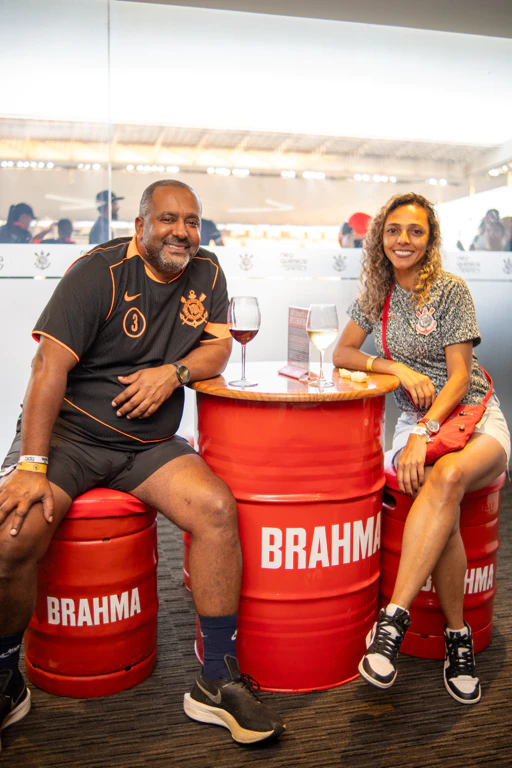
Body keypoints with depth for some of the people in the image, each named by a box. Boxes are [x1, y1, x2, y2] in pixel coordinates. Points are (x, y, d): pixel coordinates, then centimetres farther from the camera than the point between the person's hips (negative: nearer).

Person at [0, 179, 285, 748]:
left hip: (148, 445, 4)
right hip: (67, 430, -3)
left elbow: (218, 348, 7)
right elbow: (50, 364, -17)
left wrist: (174, 371, -16)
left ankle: (218, 682, -5)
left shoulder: (205, 273, 7)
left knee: (217, 507, -20)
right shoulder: (99, 272, -11)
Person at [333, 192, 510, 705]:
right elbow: (342, 353, 8)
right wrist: (396, 367, -10)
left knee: (448, 476, -37)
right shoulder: (376, 293, 9)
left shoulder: (450, 290, -4)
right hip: (417, 421, 2)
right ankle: (457, 637, -16)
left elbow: (459, 376, -9)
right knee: (440, 496, -30)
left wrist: (424, 432, -23)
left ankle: (394, 616, -34)